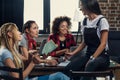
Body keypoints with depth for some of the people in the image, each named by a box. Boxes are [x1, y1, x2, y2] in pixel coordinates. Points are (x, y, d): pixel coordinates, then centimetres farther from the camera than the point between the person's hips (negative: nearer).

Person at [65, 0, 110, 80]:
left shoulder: (102, 20, -9)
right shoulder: (85, 21, 12)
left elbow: (103, 44, -13)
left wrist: (92, 59, -21)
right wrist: (73, 53, 9)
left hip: (101, 56, -6)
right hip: (88, 54, 6)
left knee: (90, 66, -40)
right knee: (68, 69, -21)